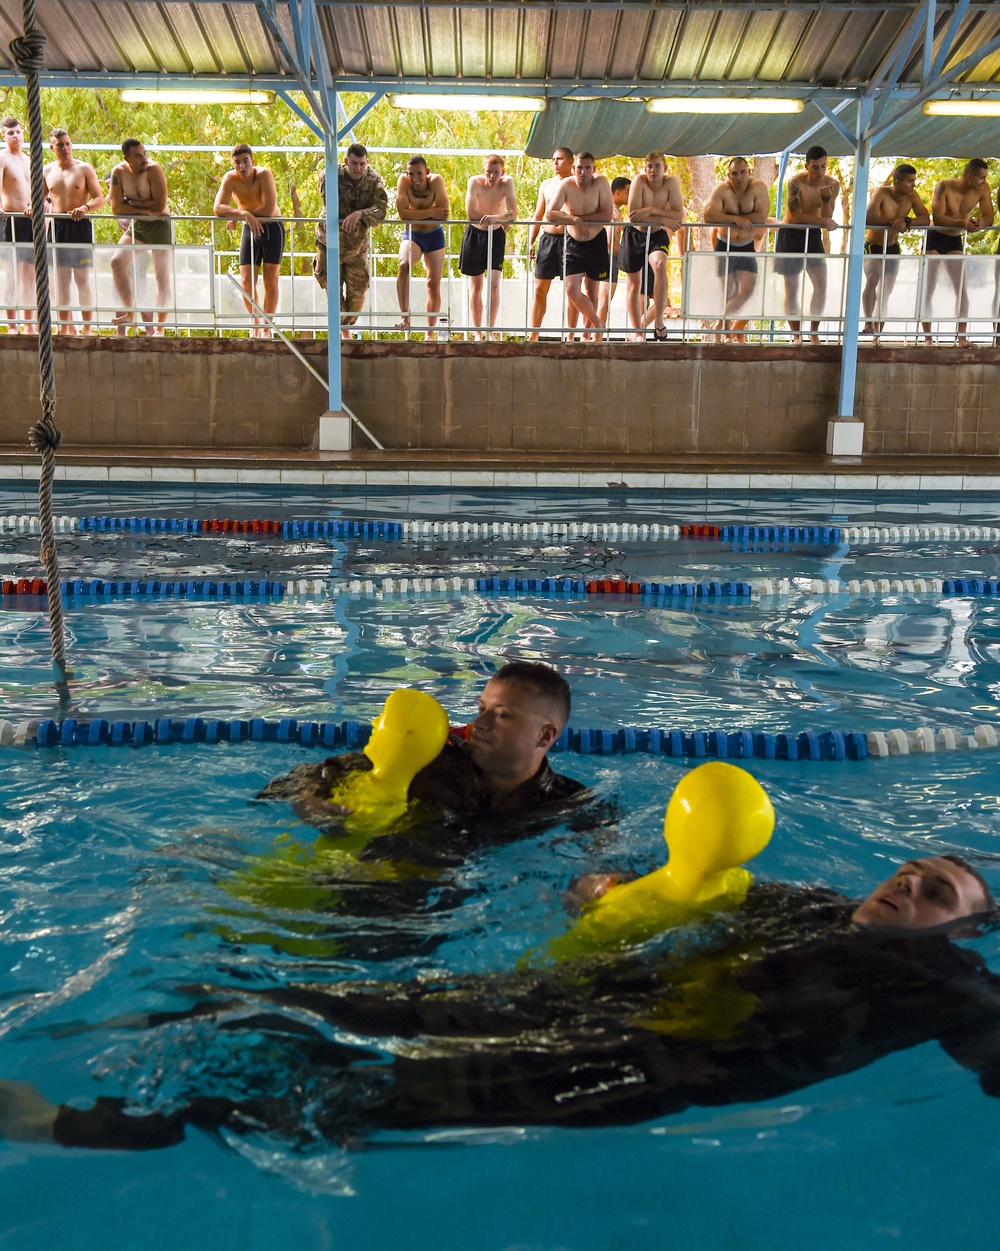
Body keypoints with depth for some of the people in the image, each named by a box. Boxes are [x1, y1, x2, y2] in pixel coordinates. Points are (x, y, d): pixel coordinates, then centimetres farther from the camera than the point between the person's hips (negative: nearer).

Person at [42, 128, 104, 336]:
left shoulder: (84, 169, 0)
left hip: (80, 226, -4)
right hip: (57, 226, 4)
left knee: (83, 278, -5)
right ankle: (66, 328, 12)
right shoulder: (47, 171, 10)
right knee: (61, 278, 5)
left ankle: (87, 329, -1)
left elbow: (100, 199, -5)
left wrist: (85, 207, -24)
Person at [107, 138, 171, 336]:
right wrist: (145, 209, -19)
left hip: (160, 226, -4)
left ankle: (159, 327, -1)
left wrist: (132, 203, -16)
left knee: (162, 277, -5)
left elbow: (160, 205, -23)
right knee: (117, 262, -9)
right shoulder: (119, 171, -7)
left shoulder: (154, 169, -18)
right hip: (136, 226, 5)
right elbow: (116, 207, -10)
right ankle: (130, 312, 1)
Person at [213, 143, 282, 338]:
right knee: (246, 281, -3)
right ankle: (255, 321, 17)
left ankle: (266, 328, 5)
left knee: (270, 280, -3)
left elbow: (269, 209, -29)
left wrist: (237, 213, -22)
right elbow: (217, 208, -24)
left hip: (272, 228, -3)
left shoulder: (263, 174, -21)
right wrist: (245, 214, -37)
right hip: (249, 230, 3)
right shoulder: (230, 178, -14)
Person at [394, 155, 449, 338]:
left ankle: (431, 332, 17)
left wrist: (416, 215, -25)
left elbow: (445, 213, -27)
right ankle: (405, 316, -27)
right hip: (412, 235, -1)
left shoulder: (436, 181, -20)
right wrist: (431, 212, -28)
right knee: (404, 266, -31)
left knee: (434, 285, 5)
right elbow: (403, 214, -28)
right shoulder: (403, 181, -18)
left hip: (434, 235, 1)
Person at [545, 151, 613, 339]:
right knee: (572, 290, -9)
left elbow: (607, 215, -19)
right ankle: (598, 324, 12)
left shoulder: (601, 183, -13)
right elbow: (549, 214, -18)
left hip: (596, 242, -1)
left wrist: (581, 218, -21)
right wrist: (576, 220, -26)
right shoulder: (566, 185, -11)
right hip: (573, 243, 1)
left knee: (592, 291, 8)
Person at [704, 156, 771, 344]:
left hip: (747, 246, 1)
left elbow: (762, 217, -24)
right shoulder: (722, 190, -16)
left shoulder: (758, 187, -14)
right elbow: (708, 215, -30)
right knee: (728, 292, 4)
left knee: (748, 290, -10)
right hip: (724, 246, -1)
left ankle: (723, 320, 11)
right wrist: (736, 219, -34)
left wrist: (738, 218, -24)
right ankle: (726, 330, 21)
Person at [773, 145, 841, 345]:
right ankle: (796, 335, 11)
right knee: (792, 288, 0)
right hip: (791, 235, -3)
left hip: (813, 235, 3)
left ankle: (814, 332, 9)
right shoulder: (796, 182, -19)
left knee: (821, 284, -5)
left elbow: (827, 217, -9)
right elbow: (796, 216, -23)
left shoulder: (832, 185, -7)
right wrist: (823, 221, -23)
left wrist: (826, 199, -26)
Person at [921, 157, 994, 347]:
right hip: (934, 238, -3)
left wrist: (981, 221, -31)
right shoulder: (945, 186, -19)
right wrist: (962, 222, -38)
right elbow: (937, 217, -25)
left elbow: (989, 216, -7)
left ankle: (961, 336, -6)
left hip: (955, 240, 3)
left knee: (962, 289, -7)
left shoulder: (982, 190, -9)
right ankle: (928, 337, 1)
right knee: (928, 289, -4)